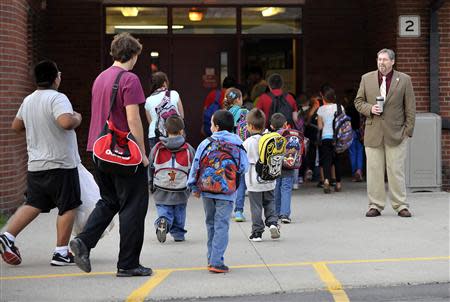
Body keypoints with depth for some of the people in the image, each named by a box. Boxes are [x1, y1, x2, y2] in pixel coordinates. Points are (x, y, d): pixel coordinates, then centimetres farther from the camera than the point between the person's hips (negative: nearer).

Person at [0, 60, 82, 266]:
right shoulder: (57, 98, -15)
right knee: (68, 207, 3)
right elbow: (66, 122, -31)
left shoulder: (28, 101, 10)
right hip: (60, 164, -7)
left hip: (35, 164, 7)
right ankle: (61, 253, 4)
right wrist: (77, 118, -11)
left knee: (33, 205, 15)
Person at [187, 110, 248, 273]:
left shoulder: (205, 144, 0)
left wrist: (194, 186, 10)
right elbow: (244, 167, -2)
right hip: (226, 192, -2)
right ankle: (216, 261, -12)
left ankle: (212, 259, 20)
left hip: (207, 191, 2)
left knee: (211, 223, 15)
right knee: (222, 225, -3)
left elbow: (196, 165, 1)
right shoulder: (237, 144, -2)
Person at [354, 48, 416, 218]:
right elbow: (358, 102, 13)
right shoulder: (366, 79, 9)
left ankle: (401, 206, 5)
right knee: (374, 171, 2)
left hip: (396, 133, -2)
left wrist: (408, 130, -1)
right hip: (373, 133, 2)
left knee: (396, 170, -2)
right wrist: (370, 109, -8)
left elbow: (410, 108, 5)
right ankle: (375, 205, 8)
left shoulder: (404, 80, 4)